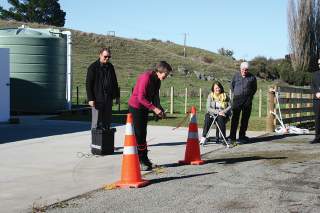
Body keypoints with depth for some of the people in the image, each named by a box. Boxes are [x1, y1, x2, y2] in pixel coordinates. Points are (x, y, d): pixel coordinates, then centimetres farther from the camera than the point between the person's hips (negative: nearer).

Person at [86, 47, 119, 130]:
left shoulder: (110, 67, 13)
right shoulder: (93, 67, -5)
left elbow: (114, 82, 21)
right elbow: (88, 84, -8)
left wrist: (117, 96, 17)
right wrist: (90, 99, -15)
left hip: (108, 98, 6)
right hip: (97, 98, -6)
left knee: (107, 122, 9)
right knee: (96, 122, -4)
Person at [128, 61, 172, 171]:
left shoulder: (157, 80, 3)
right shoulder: (146, 77, -24)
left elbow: (155, 96, 10)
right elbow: (141, 98, -26)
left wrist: (160, 109, -4)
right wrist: (154, 108, -27)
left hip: (144, 108, 9)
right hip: (136, 107, -9)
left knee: (143, 134, 13)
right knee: (138, 134, -6)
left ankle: (145, 159, 20)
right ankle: (138, 161, 0)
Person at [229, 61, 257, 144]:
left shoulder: (252, 77, 6)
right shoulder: (236, 76, 7)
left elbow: (254, 89, 16)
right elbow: (232, 86, 19)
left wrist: (250, 96, 8)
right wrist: (234, 94, 11)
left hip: (247, 101, 1)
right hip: (237, 99, -1)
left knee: (245, 119, 6)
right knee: (235, 118, -7)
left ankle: (242, 136, 16)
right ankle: (232, 137, -9)